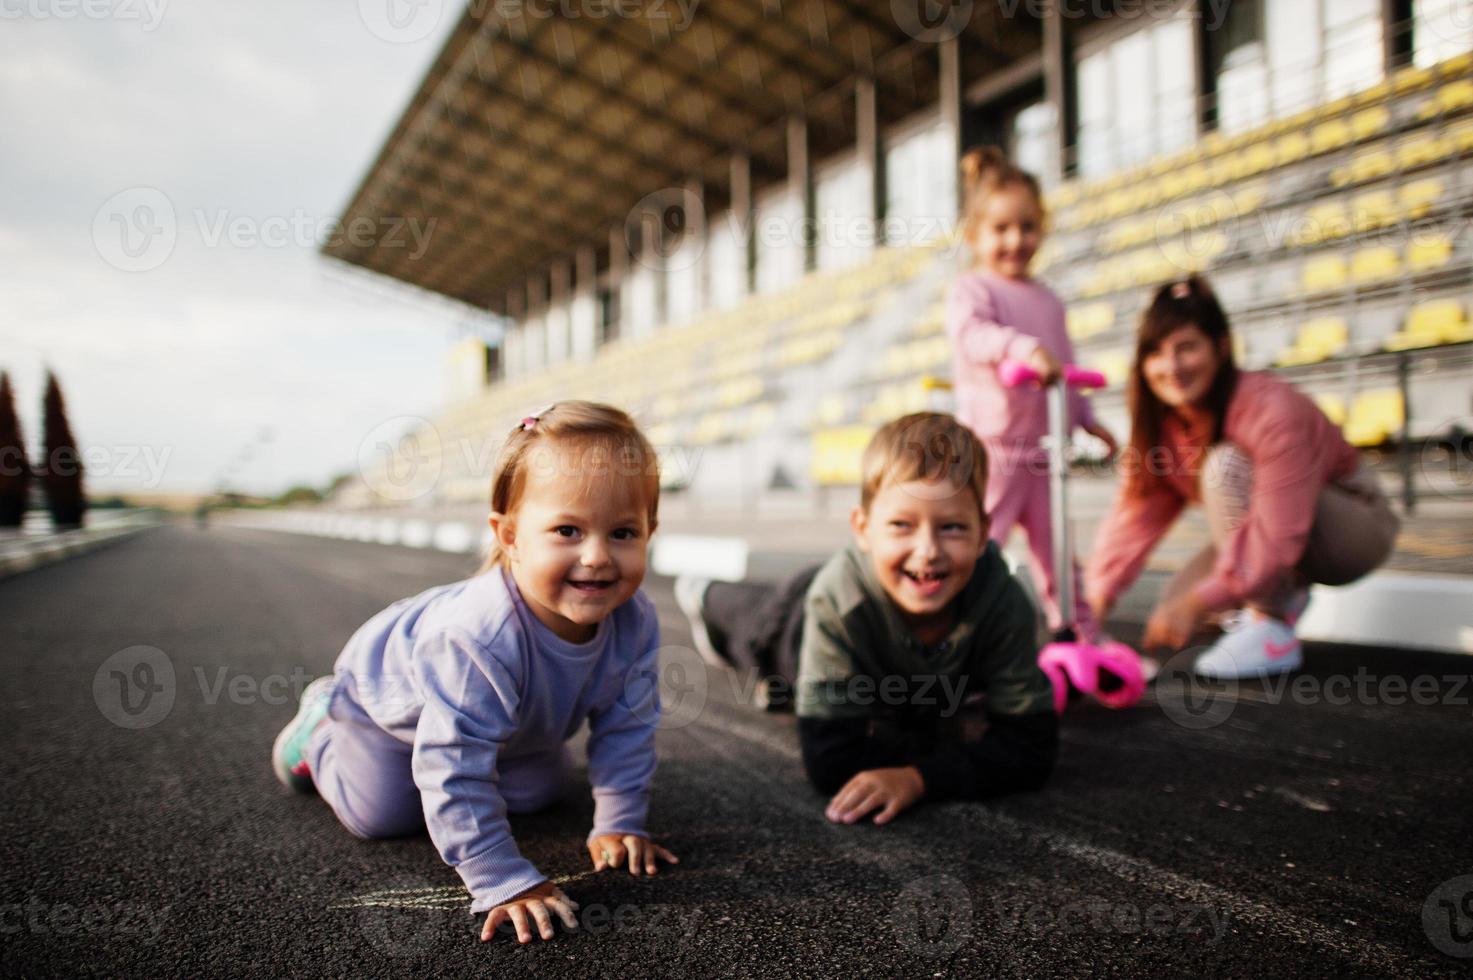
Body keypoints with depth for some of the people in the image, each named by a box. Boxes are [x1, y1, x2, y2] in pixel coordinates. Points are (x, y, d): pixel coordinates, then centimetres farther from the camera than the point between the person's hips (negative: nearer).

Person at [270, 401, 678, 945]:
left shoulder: (635, 623, -32)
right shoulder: (477, 638, -50)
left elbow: (626, 730, -16)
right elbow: (456, 776, -44)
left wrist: (618, 824, -12)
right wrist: (505, 884, -40)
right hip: (389, 681, -5)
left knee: (540, 792, 16)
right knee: (383, 815, 1)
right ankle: (323, 725, 27)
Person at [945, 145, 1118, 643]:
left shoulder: (1047, 298, 16)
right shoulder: (971, 289, -5)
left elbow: (1067, 366, 24)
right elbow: (972, 333, -28)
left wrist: (1087, 419, 24)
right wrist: (1024, 348, -43)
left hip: (1043, 445, 7)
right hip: (991, 443, -6)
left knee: (1055, 545, 14)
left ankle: (1080, 633, 24)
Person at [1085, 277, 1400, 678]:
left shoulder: (1274, 412, -32)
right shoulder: (1160, 423, -11)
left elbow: (1278, 536, -36)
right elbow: (1135, 516, -15)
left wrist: (1200, 602, -37)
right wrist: (1096, 599, -24)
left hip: (1356, 527, -6)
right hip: (1271, 530, 6)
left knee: (1225, 462, -33)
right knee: (1173, 613, -11)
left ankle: (1270, 632, -25)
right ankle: (1283, 590, 14)